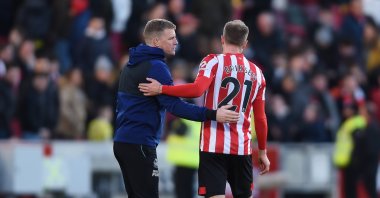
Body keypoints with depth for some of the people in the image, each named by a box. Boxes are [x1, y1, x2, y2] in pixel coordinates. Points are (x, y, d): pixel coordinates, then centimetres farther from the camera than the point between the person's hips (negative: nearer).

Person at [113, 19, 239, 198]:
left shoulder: (131, 66, 17)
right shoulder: (156, 67, -13)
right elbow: (175, 105, -23)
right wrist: (212, 115, -27)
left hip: (122, 141, 10)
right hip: (139, 144, -10)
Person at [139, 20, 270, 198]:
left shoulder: (213, 62, -4)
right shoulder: (256, 73, 10)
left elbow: (197, 89, -22)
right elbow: (260, 118, 12)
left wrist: (161, 89, -17)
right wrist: (262, 151, 21)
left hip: (214, 147, -4)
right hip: (242, 149, 4)